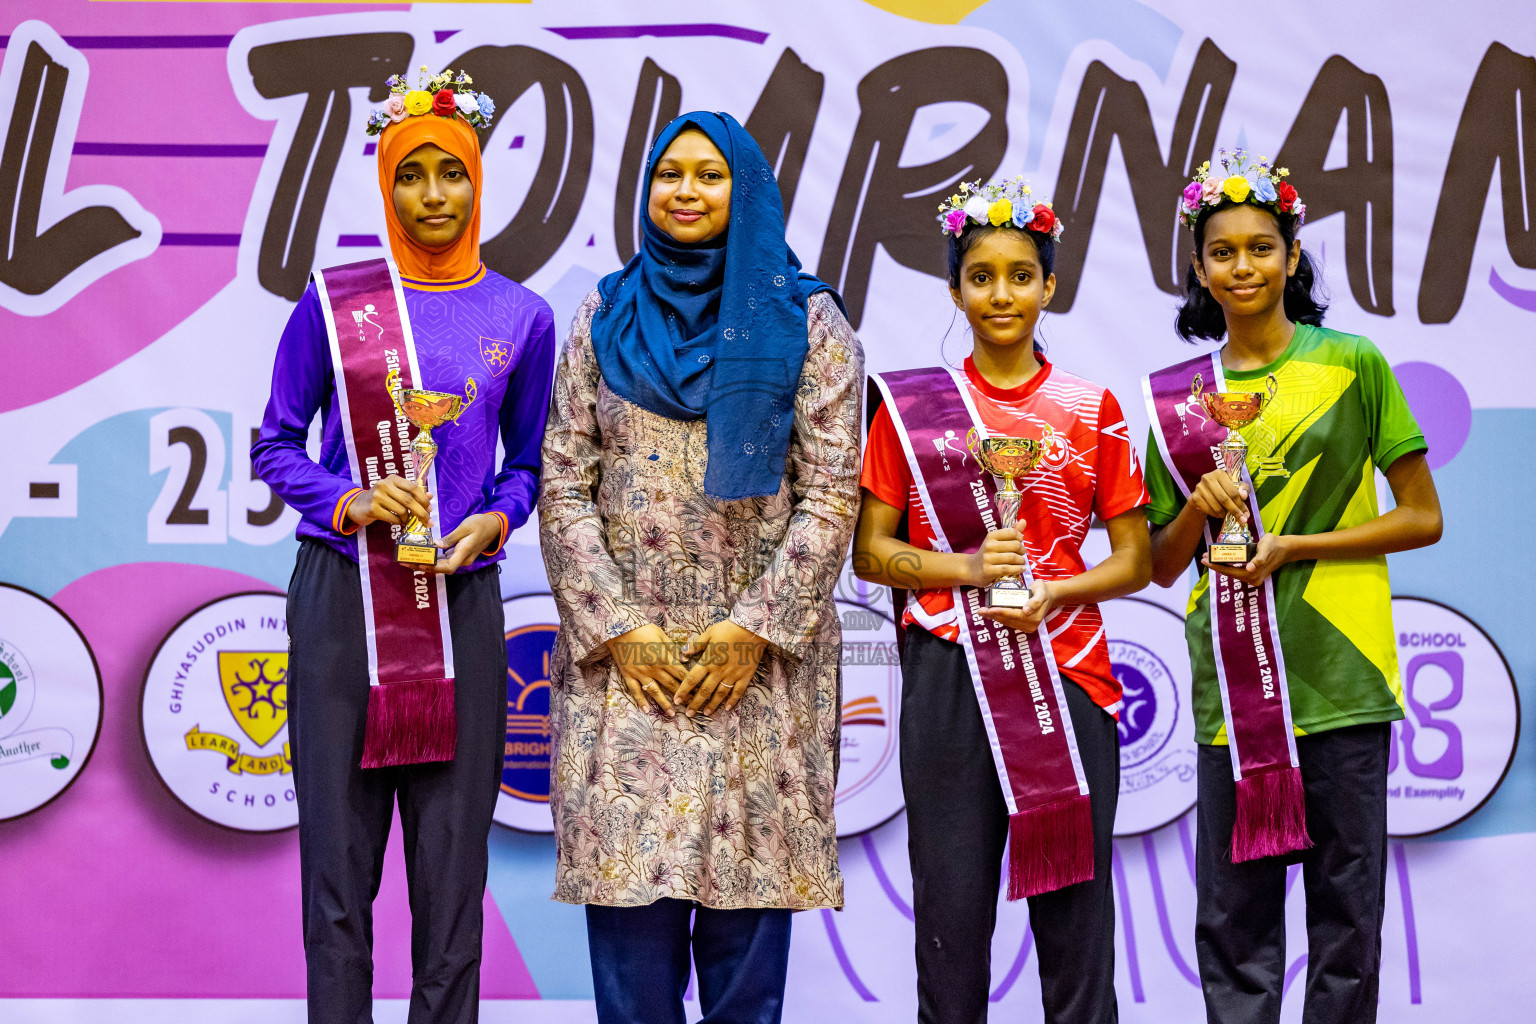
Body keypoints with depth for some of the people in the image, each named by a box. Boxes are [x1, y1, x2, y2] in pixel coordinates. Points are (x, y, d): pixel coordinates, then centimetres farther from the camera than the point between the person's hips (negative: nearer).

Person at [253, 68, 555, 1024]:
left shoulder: (521, 317, 6)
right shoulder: (331, 301, 2)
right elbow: (276, 445, 5)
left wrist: (491, 522, -7)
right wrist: (350, 502, -12)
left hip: (462, 600, 1)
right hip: (342, 590, -1)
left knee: (453, 852, 4)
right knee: (339, 844, 1)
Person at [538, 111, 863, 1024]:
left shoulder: (806, 321, 4)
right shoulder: (606, 317, 10)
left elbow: (832, 493, -2)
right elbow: (564, 484, 5)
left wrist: (757, 627, -10)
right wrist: (616, 626, -6)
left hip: (759, 653, -1)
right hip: (621, 653, 2)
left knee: (747, 881, 0)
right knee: (627, 871, -1)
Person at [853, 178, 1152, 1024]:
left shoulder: (1091, 410, 8)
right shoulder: (911, 405, 6)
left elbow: (1134, 561, 8)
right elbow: (870, 552, 5)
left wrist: (1053, 594, -10)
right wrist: (966, 568, -11)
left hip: (1067, 671, 1)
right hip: (949, 677, 0)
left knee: (1073, 892, 0)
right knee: (952, 899, 1)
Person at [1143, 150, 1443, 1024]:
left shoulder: (1353, 367, 2)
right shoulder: (1180, 395, 10)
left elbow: (1423, 518, 1)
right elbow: (1162, 565, 14)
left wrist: (1292, 545, -10)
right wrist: (1197, 508, -8)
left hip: (1339, 676, -2)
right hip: (1231, 682, 2)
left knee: (1347, 901, 2)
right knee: (1233, 905, 4)